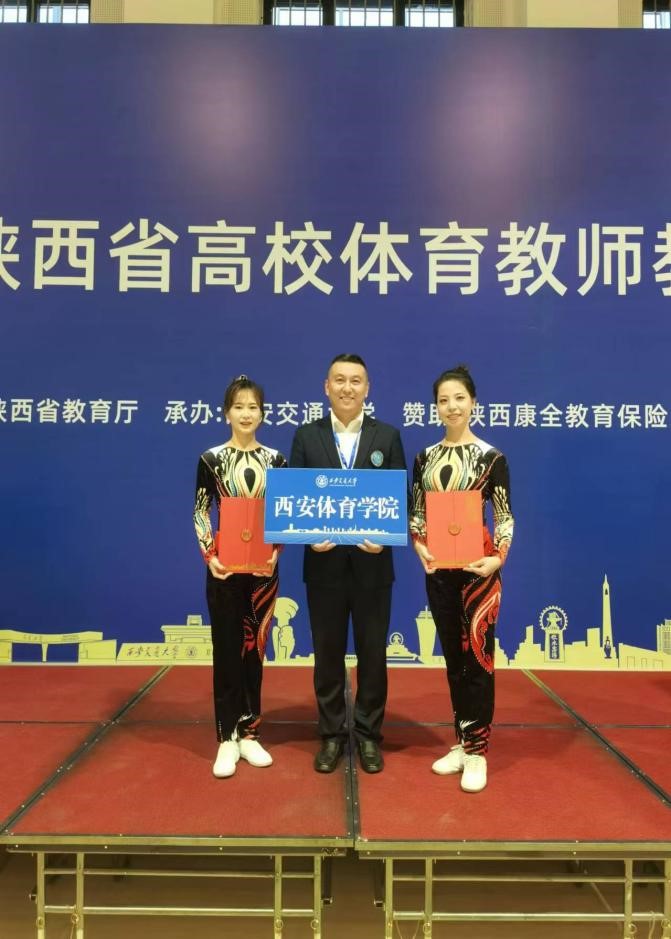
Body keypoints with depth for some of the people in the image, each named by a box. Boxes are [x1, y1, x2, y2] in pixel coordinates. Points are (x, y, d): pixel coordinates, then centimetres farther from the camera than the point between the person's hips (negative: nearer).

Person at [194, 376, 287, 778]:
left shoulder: (275, 460, 3)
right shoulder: (211, 459, -1)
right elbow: (200, 514, -1)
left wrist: (275, 551, -10)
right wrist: (210, 556, -13)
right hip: (225, 564, -1)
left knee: (255, 648, 9)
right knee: (226, 648, 4)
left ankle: (249, 732, 21)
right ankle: (227, 737, 13)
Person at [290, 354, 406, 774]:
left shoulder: (388, 436, 3)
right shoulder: (307, 436, 3)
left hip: (372, 563, 0)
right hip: (324, 563, 0)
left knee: (372, 653, 9)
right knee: (328, 653, 10)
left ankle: (369, 735, 25)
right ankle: (332, 734, 26)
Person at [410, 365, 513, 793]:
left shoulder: (492, 458, -5)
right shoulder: (425, 458, 7)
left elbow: (504, 517, -5)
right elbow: (416, 513, 8)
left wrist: (498, 558, -18)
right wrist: (419, 546, -9)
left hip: (477, 567, -4)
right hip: (438, 569, 4)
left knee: (477, 659, 2)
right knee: (453, 658, 13)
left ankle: (477, 751, 13)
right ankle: (461, 744, 25)